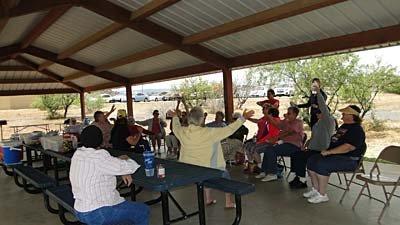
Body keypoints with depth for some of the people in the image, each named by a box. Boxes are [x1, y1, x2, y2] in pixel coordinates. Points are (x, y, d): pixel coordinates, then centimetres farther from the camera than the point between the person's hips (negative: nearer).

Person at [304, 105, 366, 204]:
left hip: (349, 159, -10)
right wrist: (327, 150, 11)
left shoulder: (357, 130, -14)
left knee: (321, 165, -30)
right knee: (311, 160, -4)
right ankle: (316, 189, 2)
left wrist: (328, 152, -24)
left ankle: (322, 195, -18)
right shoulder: (344, 126, 18)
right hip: (335, 155, 10)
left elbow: (347, 147, -26)